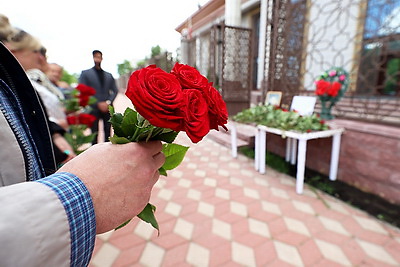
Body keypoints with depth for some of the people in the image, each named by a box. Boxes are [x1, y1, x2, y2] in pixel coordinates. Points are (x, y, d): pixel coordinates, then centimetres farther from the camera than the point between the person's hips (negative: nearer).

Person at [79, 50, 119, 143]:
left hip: (107, 108, 3)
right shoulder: (85, 73, 7)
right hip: (93, 109, -2)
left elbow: (115, 91, 11)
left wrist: (108, 102, -7)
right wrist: (98, 104, -12)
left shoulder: (109, 75, 17)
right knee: (94, 134, -1)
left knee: (108, 133, 6)